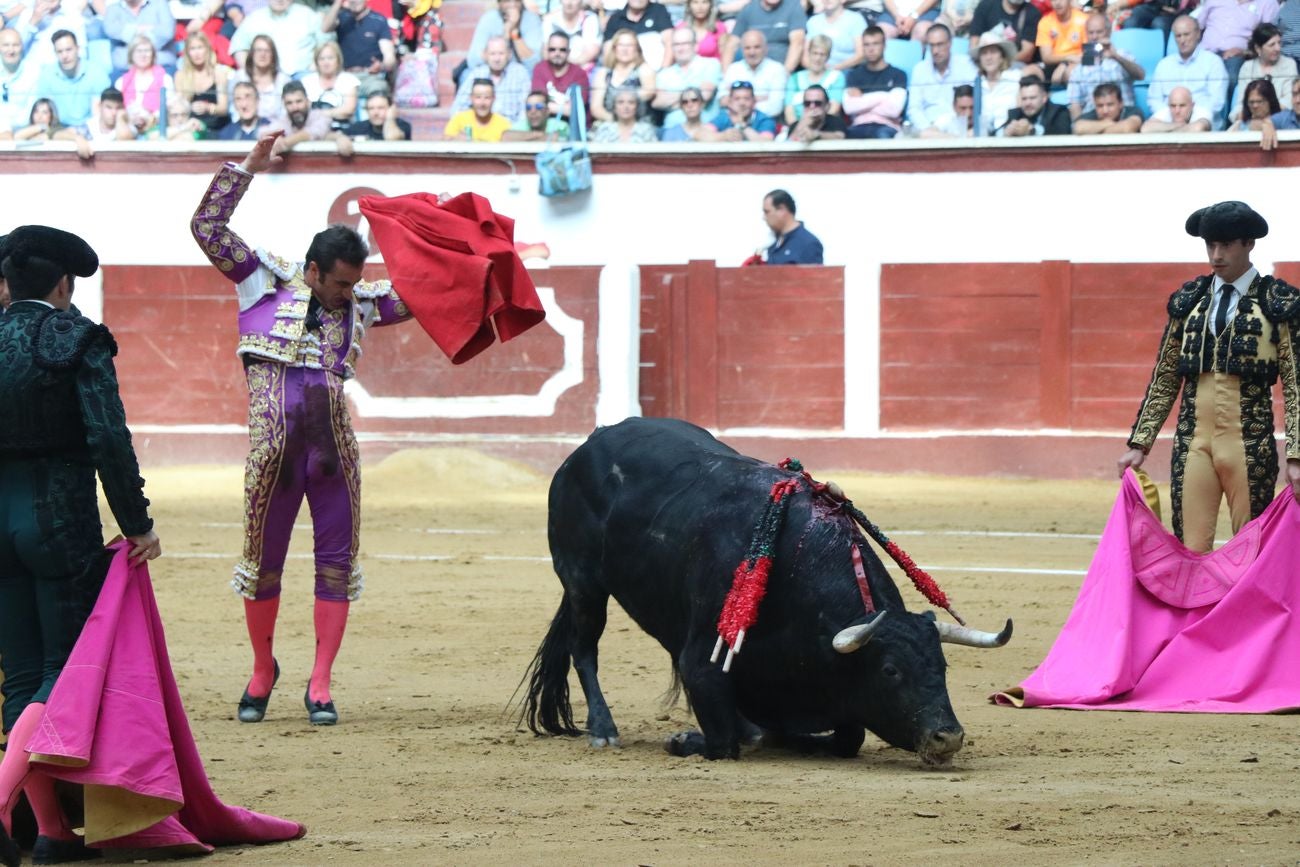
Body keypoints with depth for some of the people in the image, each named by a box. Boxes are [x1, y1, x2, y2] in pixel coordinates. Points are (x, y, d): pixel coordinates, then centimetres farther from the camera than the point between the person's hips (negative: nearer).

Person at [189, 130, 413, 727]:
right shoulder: (264, 283, 4)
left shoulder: (360, 303, 12)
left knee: (336, 563, 1)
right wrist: (248, 168, -2)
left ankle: (320, 686, 9)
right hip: (274, 449, -2)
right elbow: (208, 228, 1)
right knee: (263, 563, 7)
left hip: (334, 448, 2)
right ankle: (262, 673, 25)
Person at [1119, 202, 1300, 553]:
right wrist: (1139, 444, 10)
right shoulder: (1188, 301, 11)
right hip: (1194, 442, 3)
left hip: (1249, 443, -3)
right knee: (1190, 550, -1)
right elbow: (1164, 381, 16)